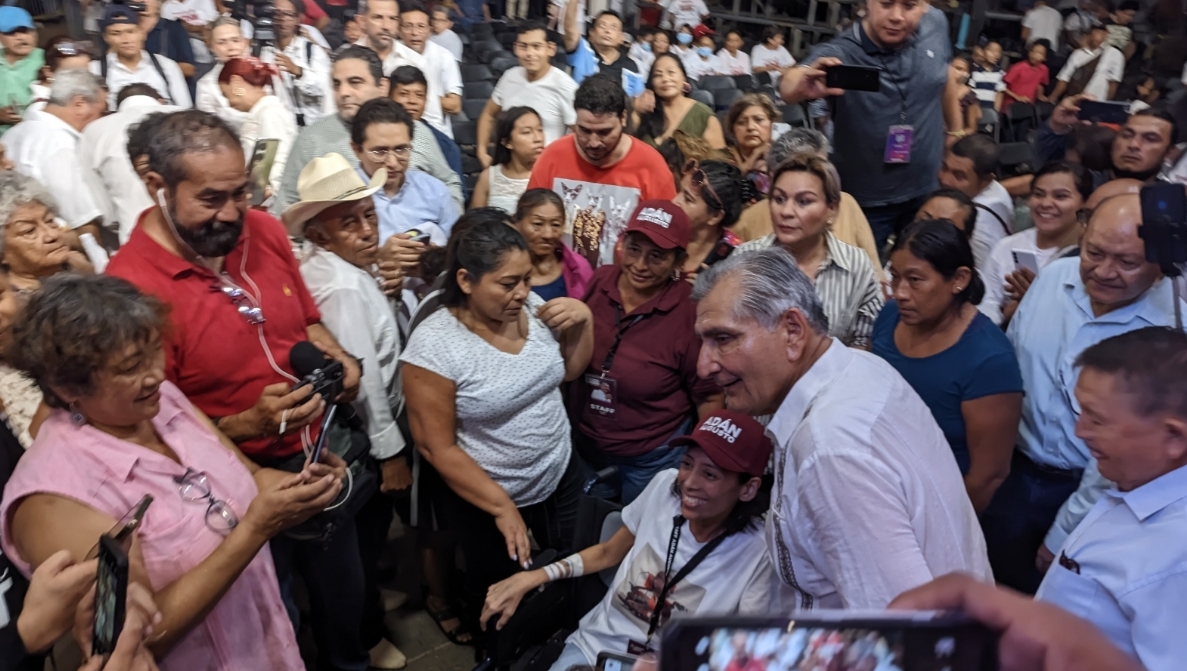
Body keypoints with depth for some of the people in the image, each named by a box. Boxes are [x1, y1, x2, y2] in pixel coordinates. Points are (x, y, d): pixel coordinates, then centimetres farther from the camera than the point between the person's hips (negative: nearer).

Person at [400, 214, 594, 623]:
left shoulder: (532, 307, -11)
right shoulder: (434, 344, -27)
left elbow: (569, 371, 5)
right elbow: (437, 448, -21)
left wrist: (583, 320, -14)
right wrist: (502, 506, -18)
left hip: (561, 477, 5)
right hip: (486, 499, -5)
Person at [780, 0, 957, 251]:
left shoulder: (935, 23, -9)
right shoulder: (840, 53, -25)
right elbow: (788, 86, -45)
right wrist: (801, 86, -68)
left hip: (926, 191, 4)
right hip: (865, 199, -4)